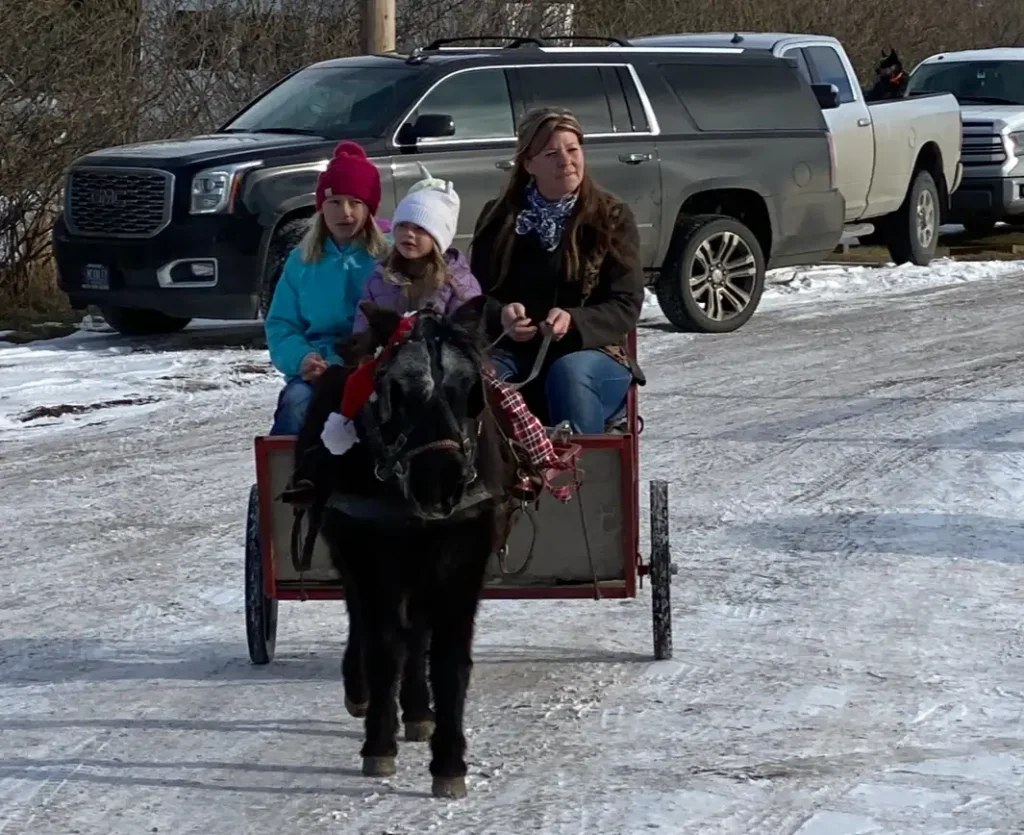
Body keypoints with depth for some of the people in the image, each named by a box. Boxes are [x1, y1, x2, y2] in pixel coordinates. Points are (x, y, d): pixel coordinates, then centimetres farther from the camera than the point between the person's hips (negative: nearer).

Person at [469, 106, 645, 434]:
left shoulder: (612, 217, 4)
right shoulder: (499, 218, 11)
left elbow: (626, 306, -2)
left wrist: (572, 322, -22)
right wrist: (501, 317, -15)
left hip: (591, 351, -2)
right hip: (515, 353, 2)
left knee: (569, 374, -38)